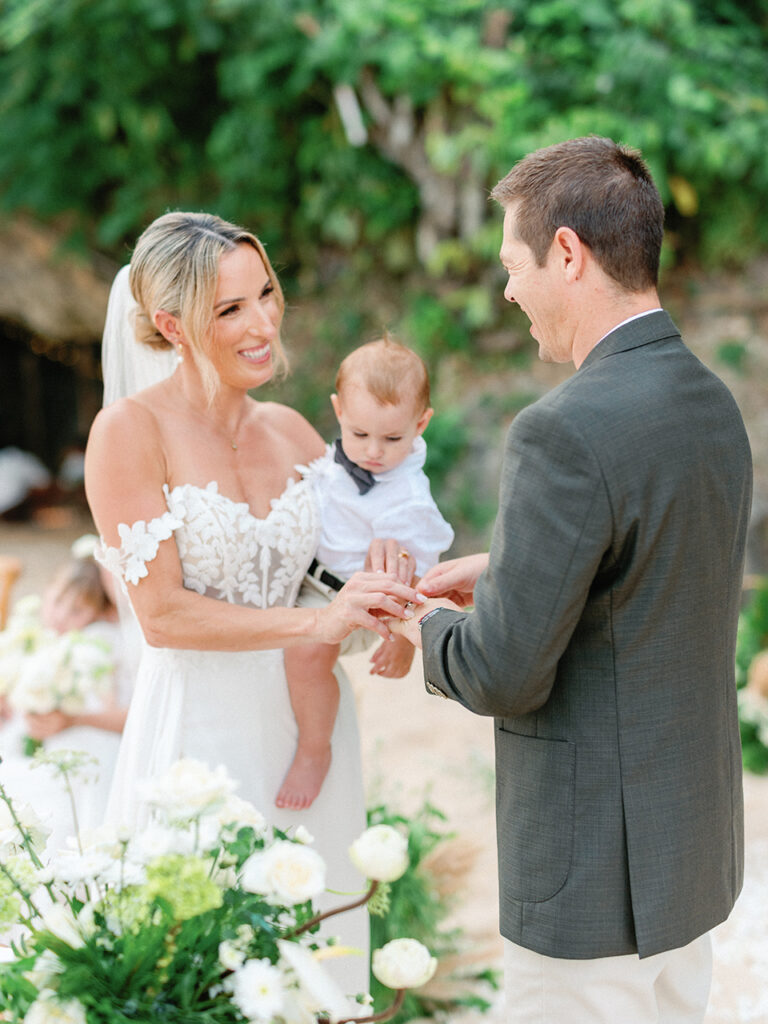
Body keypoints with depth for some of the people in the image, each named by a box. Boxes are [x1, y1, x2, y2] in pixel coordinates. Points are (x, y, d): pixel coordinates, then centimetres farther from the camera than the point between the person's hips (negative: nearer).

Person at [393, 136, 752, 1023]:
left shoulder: (565, 432, -24)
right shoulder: (714, 406, 4)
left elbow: (505, 675, -22)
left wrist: (433, 630, -2)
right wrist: (504, 571, 12)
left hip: (595, 878, -9)